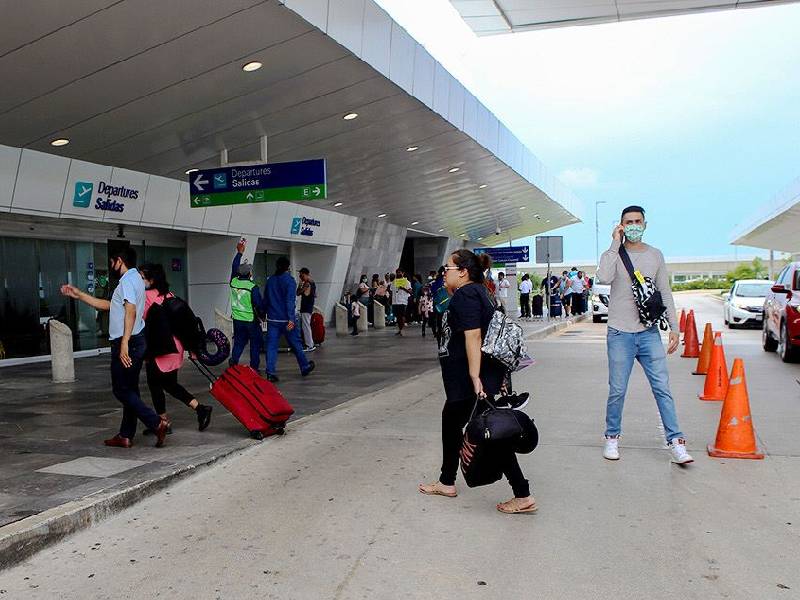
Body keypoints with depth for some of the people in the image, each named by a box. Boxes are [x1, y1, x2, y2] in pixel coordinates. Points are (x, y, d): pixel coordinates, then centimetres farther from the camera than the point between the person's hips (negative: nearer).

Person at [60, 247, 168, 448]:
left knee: (121, 390, -5)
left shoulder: (127, 281, -12)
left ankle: (157, 423, -13)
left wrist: (124, 343, -32)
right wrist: (78, 295, 28)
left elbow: (131, 311, -26)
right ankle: (126, 436, 17)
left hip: (127, 343, -10)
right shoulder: (135, 279, 20)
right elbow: (108, 305, 27)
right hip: (137, 342, 10)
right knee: (130, 390, 12)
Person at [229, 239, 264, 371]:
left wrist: (240, 252, 22)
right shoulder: (253, 287, -16)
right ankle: (254, 368, 8)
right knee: (255, 344, 6)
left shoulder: (234, 282, -2)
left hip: (237, 320, 5)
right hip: (251, 320, -5)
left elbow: (234, 267, 15)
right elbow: (258, 304, -14)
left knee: (238, 342, 15)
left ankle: (233, 363, 7)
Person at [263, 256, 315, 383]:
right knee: (296, 344, 9)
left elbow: (265, 300, 16)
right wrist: (291, 319, -20)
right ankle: (305, 367, 24)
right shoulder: (289, 280, -8)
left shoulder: (270, 280, 10)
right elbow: (290, 300, -17)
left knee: (271, 346, 3)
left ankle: (270, 373, -4)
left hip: (272, 319, 4)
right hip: (285, 319, -4)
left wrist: (264, 314, 25)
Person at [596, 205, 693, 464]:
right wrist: (615, 244, -14)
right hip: (620, 333, -2)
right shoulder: (613, 254, 1)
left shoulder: (655, 256, 11)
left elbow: (665, 293, 13)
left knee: (662, 388, -1)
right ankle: (612, 437, 20)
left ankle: (676, 441, 4)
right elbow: (604, 277, -22)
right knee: (617, 391, 4)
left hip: (649, 333, 2)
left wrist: (674, 327, 6)